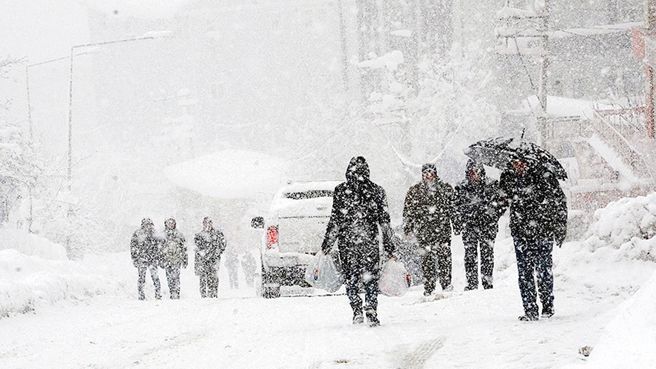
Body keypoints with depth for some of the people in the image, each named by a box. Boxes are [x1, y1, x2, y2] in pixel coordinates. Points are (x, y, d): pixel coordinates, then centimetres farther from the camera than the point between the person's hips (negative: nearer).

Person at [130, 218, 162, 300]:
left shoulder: (152, 234, 9)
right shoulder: (137, 234, -3)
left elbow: (156, 247, 19)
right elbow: (133, 247, -2)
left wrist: (157, 257, 11)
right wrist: (135, 259, -6)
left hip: (152, 259, 3)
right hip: (141, 259, -3)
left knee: (155, 277, -4)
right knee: (141, 277, 0)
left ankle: (158, 294, 1)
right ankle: (141, 295, 8)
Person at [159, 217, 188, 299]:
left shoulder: (178, 234, 6)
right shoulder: (163, 235, 10)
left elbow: (184, 248, 8)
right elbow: (159, 249, 14)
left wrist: (185, 260, 4)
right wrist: (161, 261, 10)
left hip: (177, 259, -2)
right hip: (166, 260, 2)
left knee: (175, 277, -13)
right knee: (169, 278, 4)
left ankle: (176, 294, -14)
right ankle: (172, 293, 12)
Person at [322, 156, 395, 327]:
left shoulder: (341, 190, -3)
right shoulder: (377, 191, 3)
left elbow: (335, 220, -4)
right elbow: (385, 221, 4)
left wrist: (327, 244, 3)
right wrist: (388, 245, 10)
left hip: (347, 242, -1)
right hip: (370, 241, 1)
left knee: (351, 278, 10)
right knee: (371, 279, 8)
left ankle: (357, 311, -1)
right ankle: (372, 313, -4)